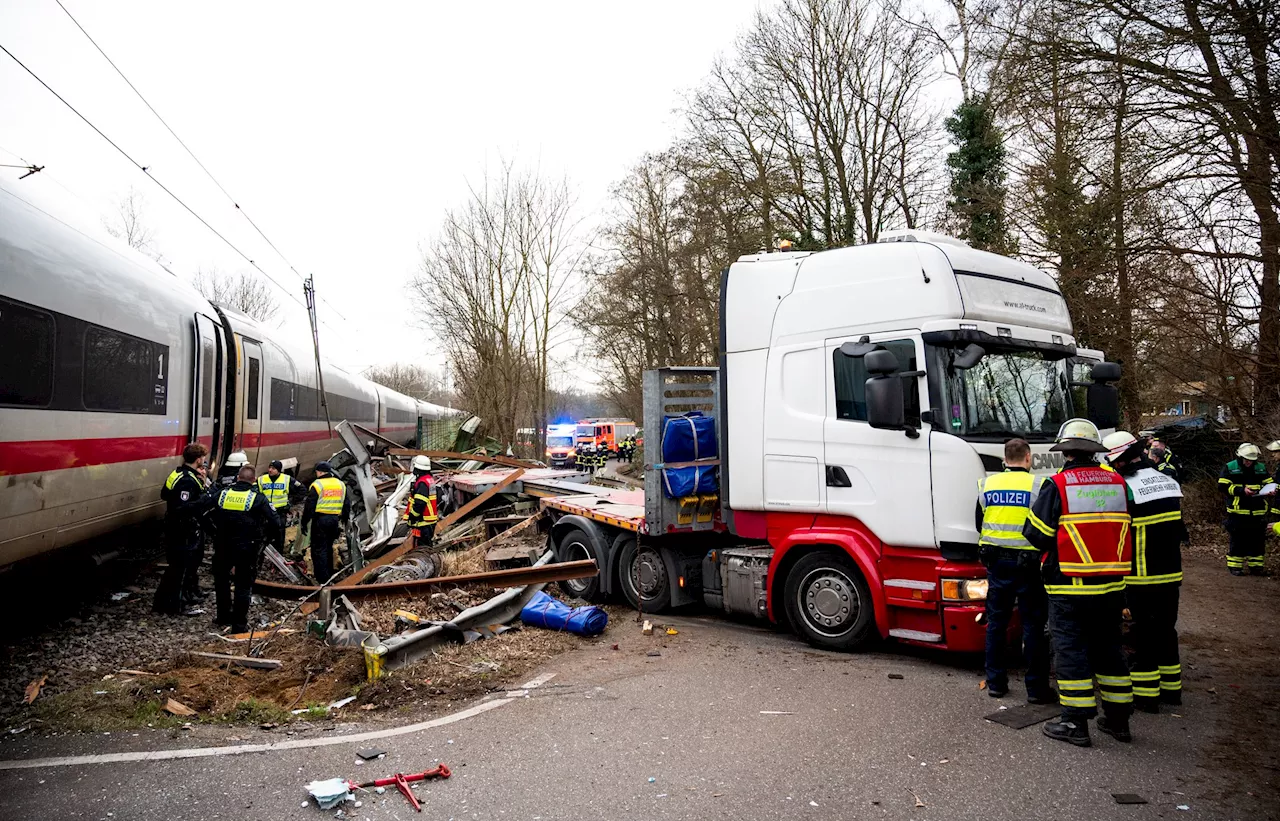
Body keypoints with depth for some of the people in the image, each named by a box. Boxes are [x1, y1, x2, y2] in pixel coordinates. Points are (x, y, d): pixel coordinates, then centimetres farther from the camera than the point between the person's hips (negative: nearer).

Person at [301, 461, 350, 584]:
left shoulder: (317, 485, -10)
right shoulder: (341, 484, 10)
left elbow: (309, 506, -10)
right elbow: (347, 505, 16)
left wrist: (304, 523, -3)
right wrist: (343, 518, 24)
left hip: (320, 520, -6)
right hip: (334, 520, 6)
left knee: (319, 549, -1)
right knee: (329, 548, 19)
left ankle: (322, 578, -5)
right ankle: (329, 574, 25)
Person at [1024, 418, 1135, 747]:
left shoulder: (1057, 485, -12)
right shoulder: (1118, 483, 3)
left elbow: (1036, 534, -11)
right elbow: (1125, 529, 13)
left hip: (1069, 587, -5)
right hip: (1112, 585, 5)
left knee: (1071, 649, 2)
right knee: (1107, 647, 16)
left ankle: (1075, 723, 6)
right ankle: (1118, 719, 25)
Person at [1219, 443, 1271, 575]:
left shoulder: (1261, 468, 9)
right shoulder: (1230, 468, -4)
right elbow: (1222, 486, -10)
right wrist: (1241, 490, -20)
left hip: (1258, 512, 4)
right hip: (1238, 512, -4)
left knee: (1257, 540, 9)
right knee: (1237, 540, -1)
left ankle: (1255, 565, 20)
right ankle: (1234, 566, 6)